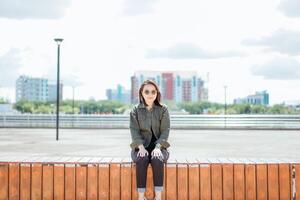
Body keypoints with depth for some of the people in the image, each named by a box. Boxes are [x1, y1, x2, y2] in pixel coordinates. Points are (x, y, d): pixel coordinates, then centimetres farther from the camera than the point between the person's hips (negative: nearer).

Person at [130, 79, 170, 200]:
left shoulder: (163, 109, 3)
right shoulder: (135, 110, 4)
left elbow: (165, 131, -4)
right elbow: (134, 131, -5)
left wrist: (158, 147, -21)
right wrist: (141, 147, -22)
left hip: (158, 146, 0)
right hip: (141, 146, 0)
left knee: (157, 160, -34)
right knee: (141, 160, -34)